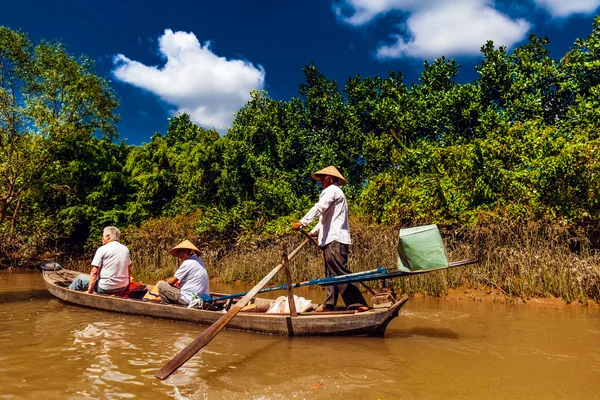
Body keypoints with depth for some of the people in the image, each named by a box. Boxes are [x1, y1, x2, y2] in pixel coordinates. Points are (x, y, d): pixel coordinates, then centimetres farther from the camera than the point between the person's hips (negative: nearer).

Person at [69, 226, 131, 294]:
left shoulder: (102, 249, -8)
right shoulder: (125, 249, 7)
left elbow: (94, 272, -11)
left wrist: (90, 290, -7)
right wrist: (127, 287, 19)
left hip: (106, 289, -6)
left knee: (80, 279, 15)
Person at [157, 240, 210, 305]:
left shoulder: (187, 263, -15)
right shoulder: (199, 261, 11)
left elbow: (172, 281, -6)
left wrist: (167, 281, 14)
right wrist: (179, 283, 11)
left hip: (188, 300, -9)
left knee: (160, 285, 2)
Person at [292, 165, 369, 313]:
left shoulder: (331, 190, -4)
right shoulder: (335, 192, 28)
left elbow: (319, 208, -21)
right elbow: (326, 217, 34)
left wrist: (302, 222, -27)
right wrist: (313, 232, 35)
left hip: (334, 240, -11)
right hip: (332, 239, 11)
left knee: (340, 272, -14)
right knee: (331, 273, 10)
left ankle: (359, 304, -15)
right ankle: (329, 305, 15)